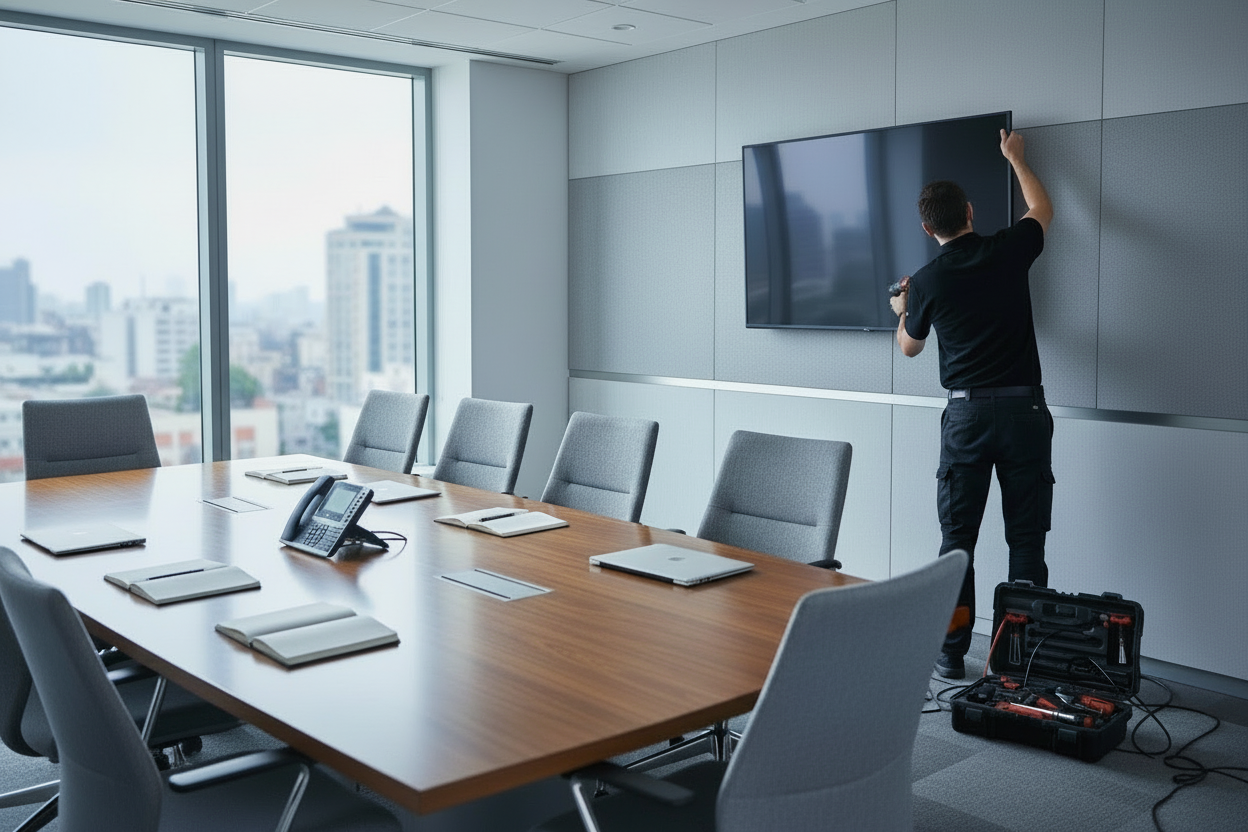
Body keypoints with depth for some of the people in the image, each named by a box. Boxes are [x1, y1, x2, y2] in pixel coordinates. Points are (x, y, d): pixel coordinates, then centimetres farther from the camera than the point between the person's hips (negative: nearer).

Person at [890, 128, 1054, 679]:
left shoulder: (926, 282, -2)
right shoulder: (1007, 251, -1)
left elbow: (909, 347, 16)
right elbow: (1042, 209, 23)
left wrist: (902, 312, 36)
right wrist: (1015, 158, 36)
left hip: (966, 413, 0)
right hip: (1023, 409, 1)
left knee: (957, 537, 7)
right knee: (1026, 538, 5)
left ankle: (951, 654, 10)